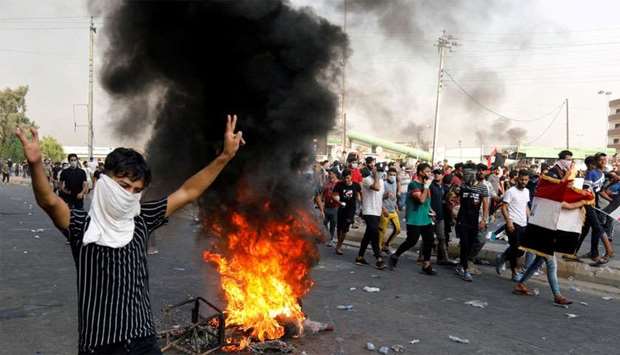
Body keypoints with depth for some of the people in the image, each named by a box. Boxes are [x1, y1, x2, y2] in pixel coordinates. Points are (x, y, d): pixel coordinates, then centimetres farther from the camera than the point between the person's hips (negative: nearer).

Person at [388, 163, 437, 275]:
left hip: (426, 218, 8)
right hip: (414, 219, -8)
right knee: (412, 241, -6)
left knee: (429, 241, 5)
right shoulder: (414, 184, -14)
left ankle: (426, 265, 14)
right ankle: (394, 256, 13)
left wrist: (429, 209, 10)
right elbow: (421, 199, -25)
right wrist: (427, 186, -20)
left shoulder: (425, 184, 11)